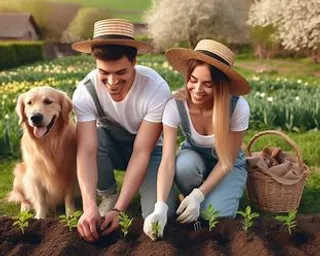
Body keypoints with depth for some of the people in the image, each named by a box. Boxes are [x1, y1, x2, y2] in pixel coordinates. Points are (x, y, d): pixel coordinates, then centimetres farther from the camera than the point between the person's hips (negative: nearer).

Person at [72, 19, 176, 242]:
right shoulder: (86, 91, -26)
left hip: (150, 148, -2)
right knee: (81, 138, -33)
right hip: (112, 145, 2)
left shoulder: (156, 89, -31)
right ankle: (109, 195, -5)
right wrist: (90, 206, -48)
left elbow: (142, 152, -31)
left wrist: (119, 209, -36)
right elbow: (87, 150, -34)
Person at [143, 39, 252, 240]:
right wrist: (160, 208, -46)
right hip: (194, 159, 1)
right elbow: (168, 161, -33)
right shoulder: (175, 106, -29)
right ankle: (191, 202, -4)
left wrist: (199, 195, -29)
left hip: (228, 166, -1)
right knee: (185, 163, -35)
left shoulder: (238, 107, -31)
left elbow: (227, 161, -21)